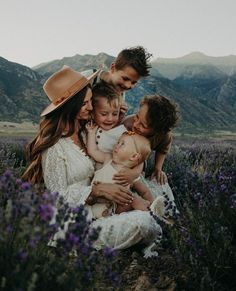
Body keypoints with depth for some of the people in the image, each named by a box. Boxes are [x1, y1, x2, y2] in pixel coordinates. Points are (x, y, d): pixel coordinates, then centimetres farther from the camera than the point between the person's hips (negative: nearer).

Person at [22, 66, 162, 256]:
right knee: (142, 221, -22)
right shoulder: (55, 146, -15)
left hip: (91, 215, 9)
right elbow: (57, 197, -15)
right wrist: (98, 190, -21)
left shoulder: (84, 135, 12)